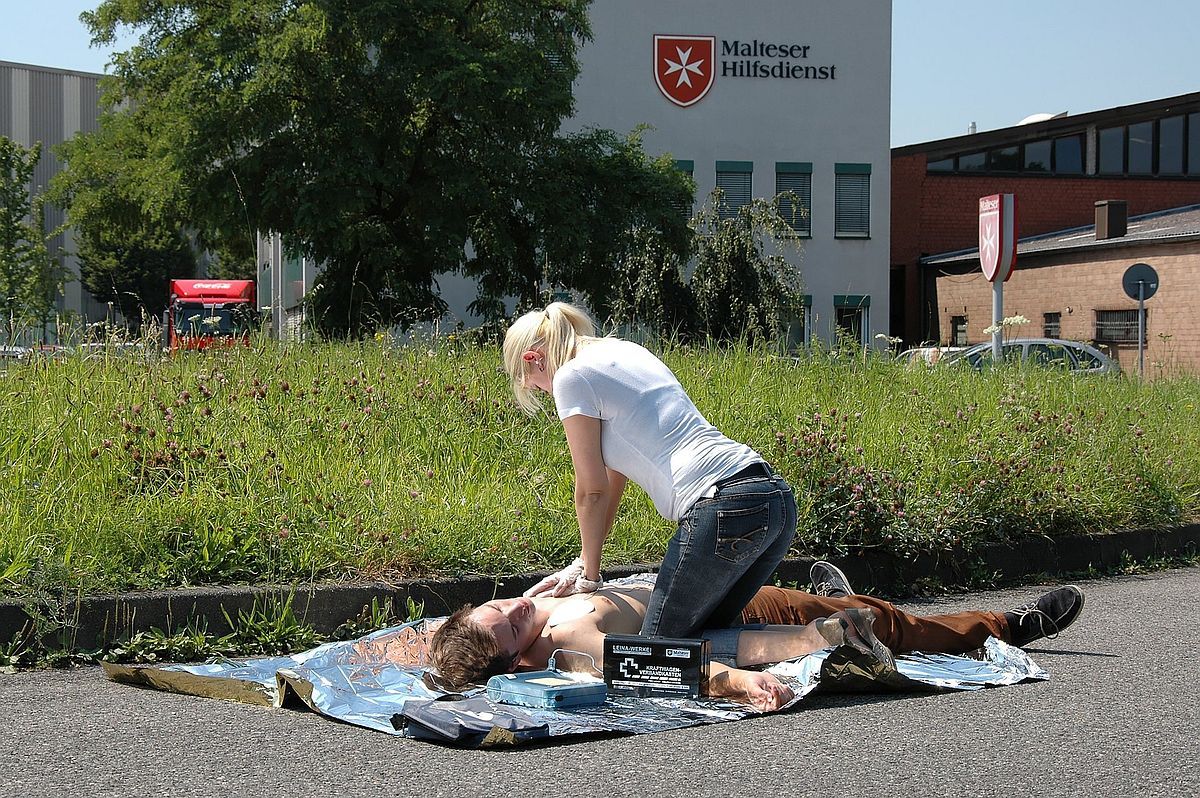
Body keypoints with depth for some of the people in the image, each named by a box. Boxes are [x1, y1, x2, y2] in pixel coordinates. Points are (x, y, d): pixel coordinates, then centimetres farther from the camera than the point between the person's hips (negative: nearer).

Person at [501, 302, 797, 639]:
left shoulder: (571, 377, 0)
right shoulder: (625, 351, 26)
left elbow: (592, 491, 4)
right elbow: (615, 477, 27)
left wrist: (588, 574, 17)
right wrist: (584, 564, 28)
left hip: (724, 509, -9)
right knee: (704, 635, 21)